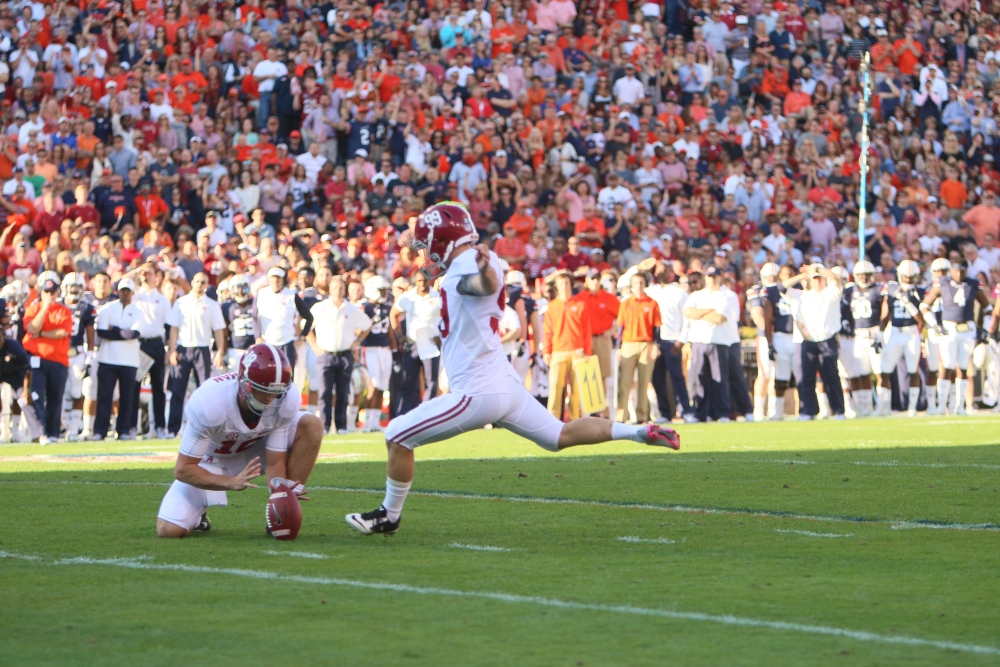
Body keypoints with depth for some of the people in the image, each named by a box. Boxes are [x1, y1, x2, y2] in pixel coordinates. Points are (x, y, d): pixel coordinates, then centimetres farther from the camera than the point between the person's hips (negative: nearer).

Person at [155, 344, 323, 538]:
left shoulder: (287, 399, -28)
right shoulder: (209, 403, -37)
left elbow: (275, 462, -19)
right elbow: (182, 469, -30)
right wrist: (231, 482, -44)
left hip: (253, 452, 3)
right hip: (211, 460, -3)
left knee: (311, 426, -23)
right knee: (169, 530, -23)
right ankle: (197, 514, 16)